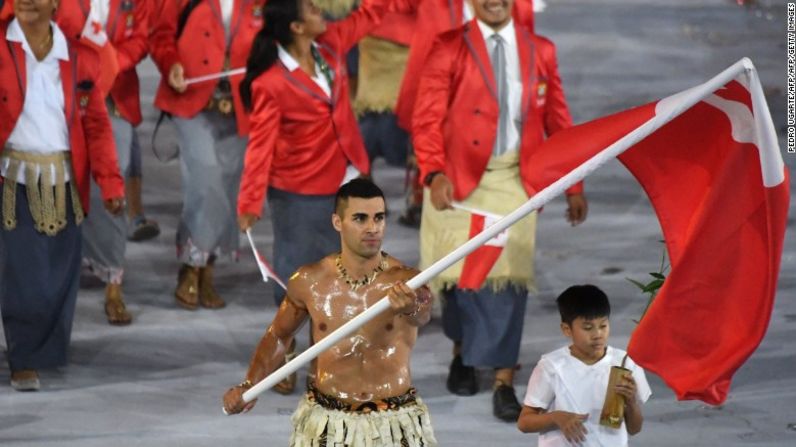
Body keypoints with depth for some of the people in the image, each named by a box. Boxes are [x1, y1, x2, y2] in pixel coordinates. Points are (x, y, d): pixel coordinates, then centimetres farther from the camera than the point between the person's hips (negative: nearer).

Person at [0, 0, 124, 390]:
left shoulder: (80, 57, 5)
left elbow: (97, 124, 7)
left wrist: (110, 182, 1)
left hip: (63, 184, 3)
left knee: (60, 276, 6)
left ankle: (42, 355, 22)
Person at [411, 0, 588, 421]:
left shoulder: (540, 51, 6)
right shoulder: (447, 50, -3)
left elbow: (557, 121, 10)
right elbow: (427, 118, -9)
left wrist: (574, 186, 9)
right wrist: (435, 174, -24)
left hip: (515, 179, 1)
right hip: (460, 178, -1)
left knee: (509, 275, -4)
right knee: (462, 272, 9)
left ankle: (504, 382, 0)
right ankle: (463, 351, 36)